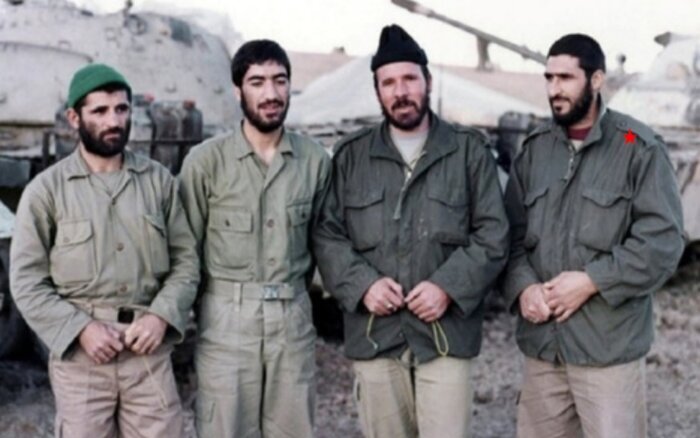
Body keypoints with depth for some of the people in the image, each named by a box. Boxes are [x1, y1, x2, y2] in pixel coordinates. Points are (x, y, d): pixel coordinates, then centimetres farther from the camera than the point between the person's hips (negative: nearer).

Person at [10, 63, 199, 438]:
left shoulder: (159, 180, 6)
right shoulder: (46, 189, 0)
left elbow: (186, 259, 7)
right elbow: (27, 282, -2)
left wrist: (161, 315, -9)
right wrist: (81, 329, -13)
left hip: (149, 351, 2)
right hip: (80, 355, -1)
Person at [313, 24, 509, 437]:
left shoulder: (470, 149, 4)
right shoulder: (351, 155, 9)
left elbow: (494, 233, 0)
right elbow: (327, 233, 6)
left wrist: (449, 287, -14)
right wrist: (362, 284, -11)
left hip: (445, 332, -2)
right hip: (374, 334, 2)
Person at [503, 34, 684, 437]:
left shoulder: (639, 148, -6)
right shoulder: (534, 148, 10)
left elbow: (663, 241, -10)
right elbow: (512, 232, 11)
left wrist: (592, 281, -17)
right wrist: (523, 286, -7)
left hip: (609, 345, -5)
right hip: (541, 343, 5)